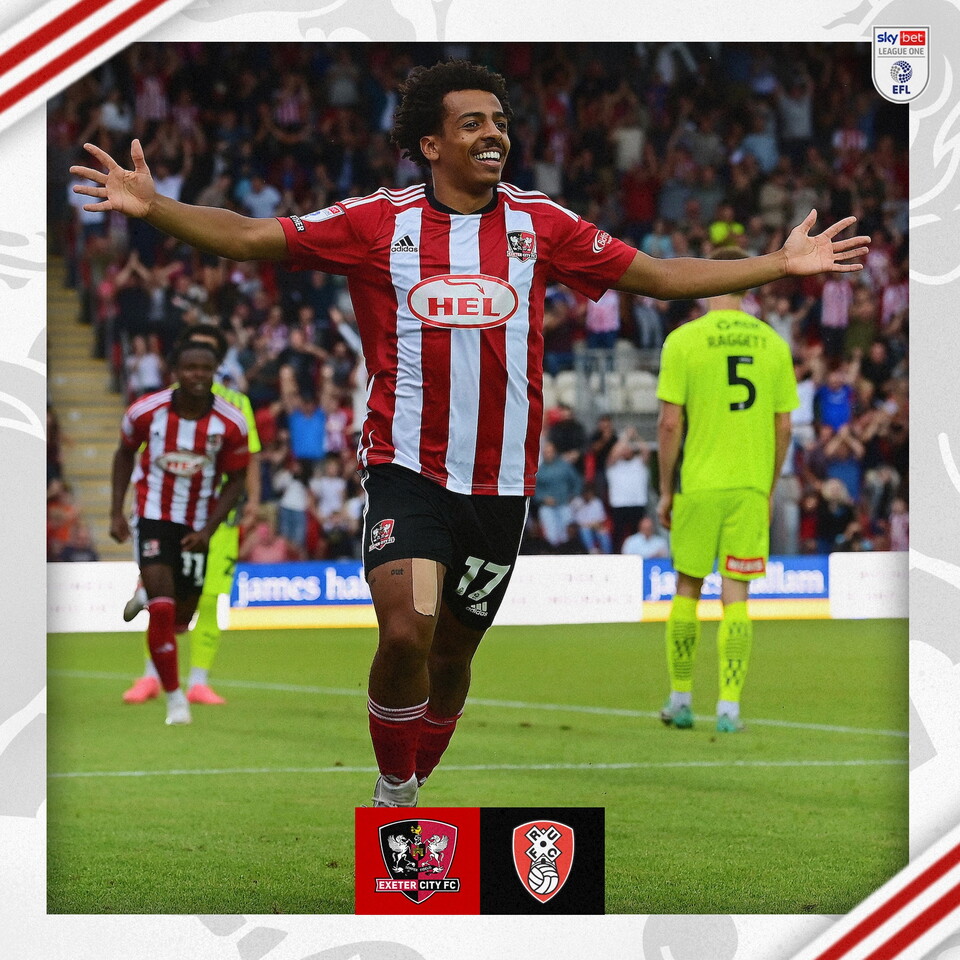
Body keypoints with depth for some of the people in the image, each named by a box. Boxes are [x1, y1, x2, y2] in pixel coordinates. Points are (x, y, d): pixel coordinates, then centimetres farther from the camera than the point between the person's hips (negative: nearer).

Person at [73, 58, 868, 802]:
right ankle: (394, 794, -3)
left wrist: (782, 264, 9)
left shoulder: (539, 224, 5)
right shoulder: (378, 223, -2)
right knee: (406, 633, -23)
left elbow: (658, 277, 12)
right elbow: (249, 238, -3)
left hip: (502, 480, 3)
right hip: (407, 467, -3)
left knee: (452, 650, 13)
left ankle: (412, 793, 34)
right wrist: (153, 207, -17)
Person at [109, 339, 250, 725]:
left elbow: (236, 479, -1)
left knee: (181, 618, 11)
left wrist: (208, 530, -11)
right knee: (162, 609, -18)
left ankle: (145, 597, 47)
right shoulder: (146, 412, -14)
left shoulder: (231, 424, -14)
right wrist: (116, 512, 1)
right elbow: (125, 453, 6)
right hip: (153, 516, -2)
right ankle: (174, 696, -7)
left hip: (197, 527, 2)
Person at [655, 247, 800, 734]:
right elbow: (783, 426, 5)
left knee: (687, 588, 12)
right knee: (735, 594, 3)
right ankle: (729, 707, -1)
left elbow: (669, 423, -8)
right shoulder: (772, 343, 3)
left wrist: (665, 490, 2)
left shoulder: (683, 340, -6)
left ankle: (681, 699, 18)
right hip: (751, 486, 2)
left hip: (696, 485, -2)